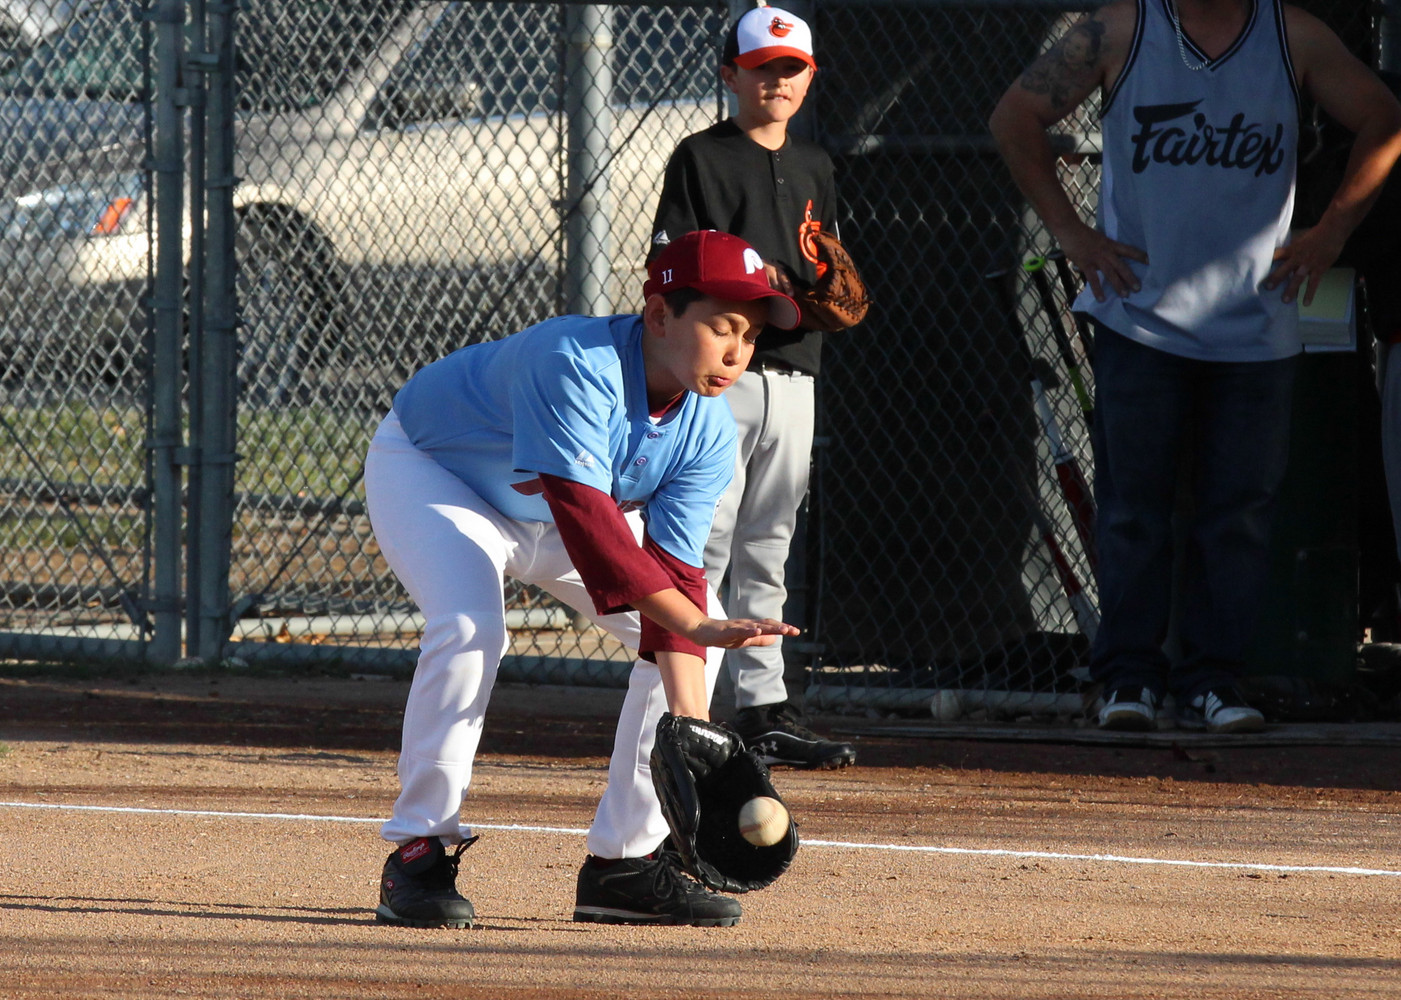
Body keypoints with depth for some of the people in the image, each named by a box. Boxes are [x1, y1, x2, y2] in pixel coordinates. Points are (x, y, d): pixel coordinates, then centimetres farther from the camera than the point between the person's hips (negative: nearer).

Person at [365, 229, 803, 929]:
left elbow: (673, 575, -21)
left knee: (696, 635, -6)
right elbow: (586, 518, -47)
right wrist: (697, 624, -51)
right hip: (427, 473, -7)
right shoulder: (574, 364, -40)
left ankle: (624, 863, 0)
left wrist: (689, 724, -32)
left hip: (550, 507, 7)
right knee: (469, 628, -33)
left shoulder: (709, 432, -19)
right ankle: (419, 855, -20)